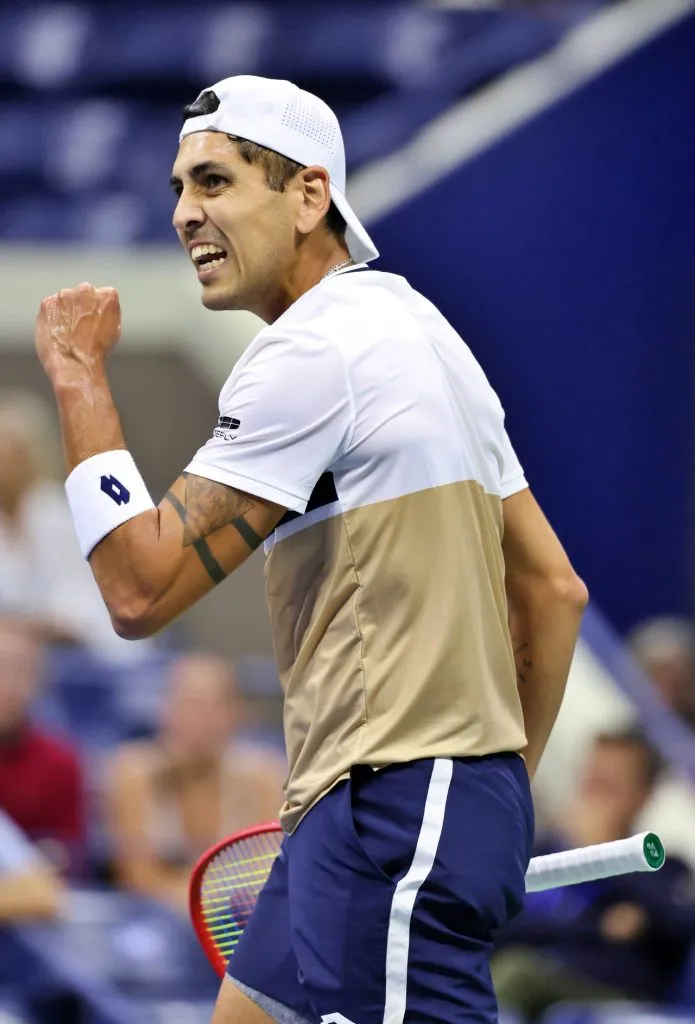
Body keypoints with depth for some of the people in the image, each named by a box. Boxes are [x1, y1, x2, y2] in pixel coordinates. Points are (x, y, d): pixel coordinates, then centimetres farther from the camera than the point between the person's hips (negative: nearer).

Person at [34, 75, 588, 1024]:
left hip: (394, 805, -10)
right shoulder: (413, 329, 18)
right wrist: (500, 790, 25)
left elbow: (141, 587, -16)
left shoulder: (311, 351, -13)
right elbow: (554, 589, 21)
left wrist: (77, 374, -6)